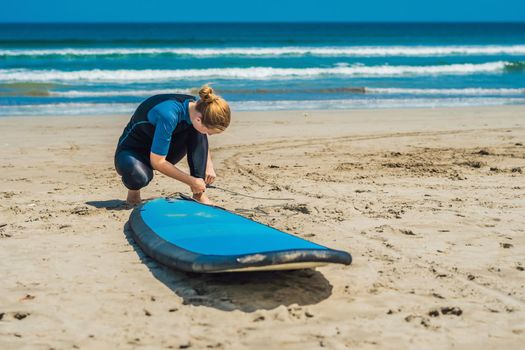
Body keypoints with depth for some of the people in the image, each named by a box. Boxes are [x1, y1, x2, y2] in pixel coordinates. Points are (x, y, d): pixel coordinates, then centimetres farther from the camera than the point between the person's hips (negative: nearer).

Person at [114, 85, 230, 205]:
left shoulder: (198, 107, -13)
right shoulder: (169, 115, -36)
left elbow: (202, 140, 11)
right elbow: (157, 162, -29)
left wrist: (208, 165, -6)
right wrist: (192, 181, -23)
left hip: (162, 152, 7)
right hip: (131, 151, -6)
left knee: (197, 133, -18)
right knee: (139, 177, -41)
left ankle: (199, 194, -14)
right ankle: (134, 187, -3)